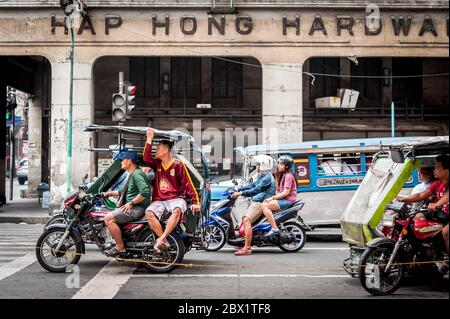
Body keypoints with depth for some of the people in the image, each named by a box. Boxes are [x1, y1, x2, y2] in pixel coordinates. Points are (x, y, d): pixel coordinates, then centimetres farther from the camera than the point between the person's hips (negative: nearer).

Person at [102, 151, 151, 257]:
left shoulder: (137, 174, -14)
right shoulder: (132, 174, 21)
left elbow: (145, 192, -28)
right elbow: (124, 192, 34)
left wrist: (131, 203, -21)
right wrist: (109, 193, 26)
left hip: (137, 208, -11)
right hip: (133, 208, 11)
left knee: (108, 218, -20)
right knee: (108, 217, 19)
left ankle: (120, 248, -16)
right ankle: (119, 244, 16)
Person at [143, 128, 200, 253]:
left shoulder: (178, 165, 2)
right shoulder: (157, 164, 16)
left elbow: (188, 184, -1)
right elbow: (146, 158, -4)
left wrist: (195, 202, -9)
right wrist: (149, 139, -5)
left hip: (176, 198, -4)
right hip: (159, 200, 4)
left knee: (177, 210, -39)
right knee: (149, 213, -29)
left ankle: (161, 239, -43)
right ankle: (164, 242, -29)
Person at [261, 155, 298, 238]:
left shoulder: (288, 176, -11)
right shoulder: (283, 175, 21)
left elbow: (286, 192, -19)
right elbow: (279, 189, 20)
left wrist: (272, 198, -17)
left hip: (288, 200, -11)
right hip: (283, 199, 11)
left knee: (264, 206, -23)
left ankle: (275, 229, -28)